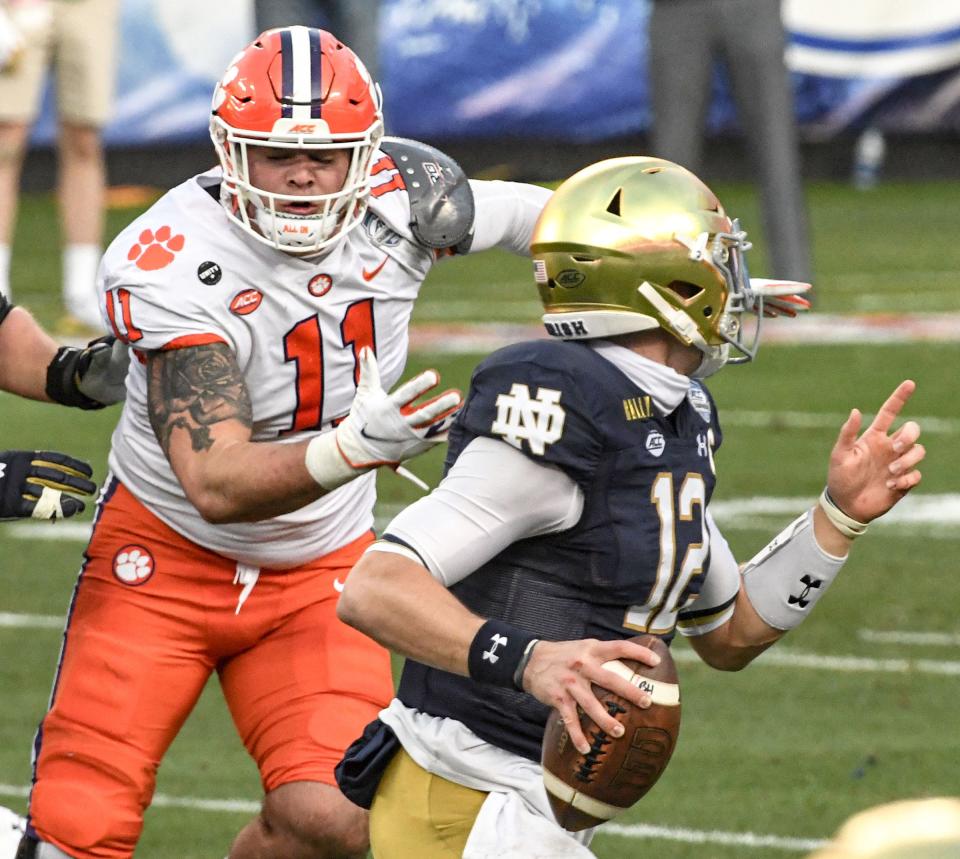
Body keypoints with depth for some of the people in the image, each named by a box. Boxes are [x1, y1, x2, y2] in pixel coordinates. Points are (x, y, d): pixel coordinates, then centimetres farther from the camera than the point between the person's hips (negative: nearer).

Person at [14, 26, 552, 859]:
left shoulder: (400, 197, -14)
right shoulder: (171, 265, -26)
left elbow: (518, 212, 10)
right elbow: (216, 484, -34)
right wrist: (353, 448, -50)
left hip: (320, 572, 3)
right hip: (166, 557, -3)